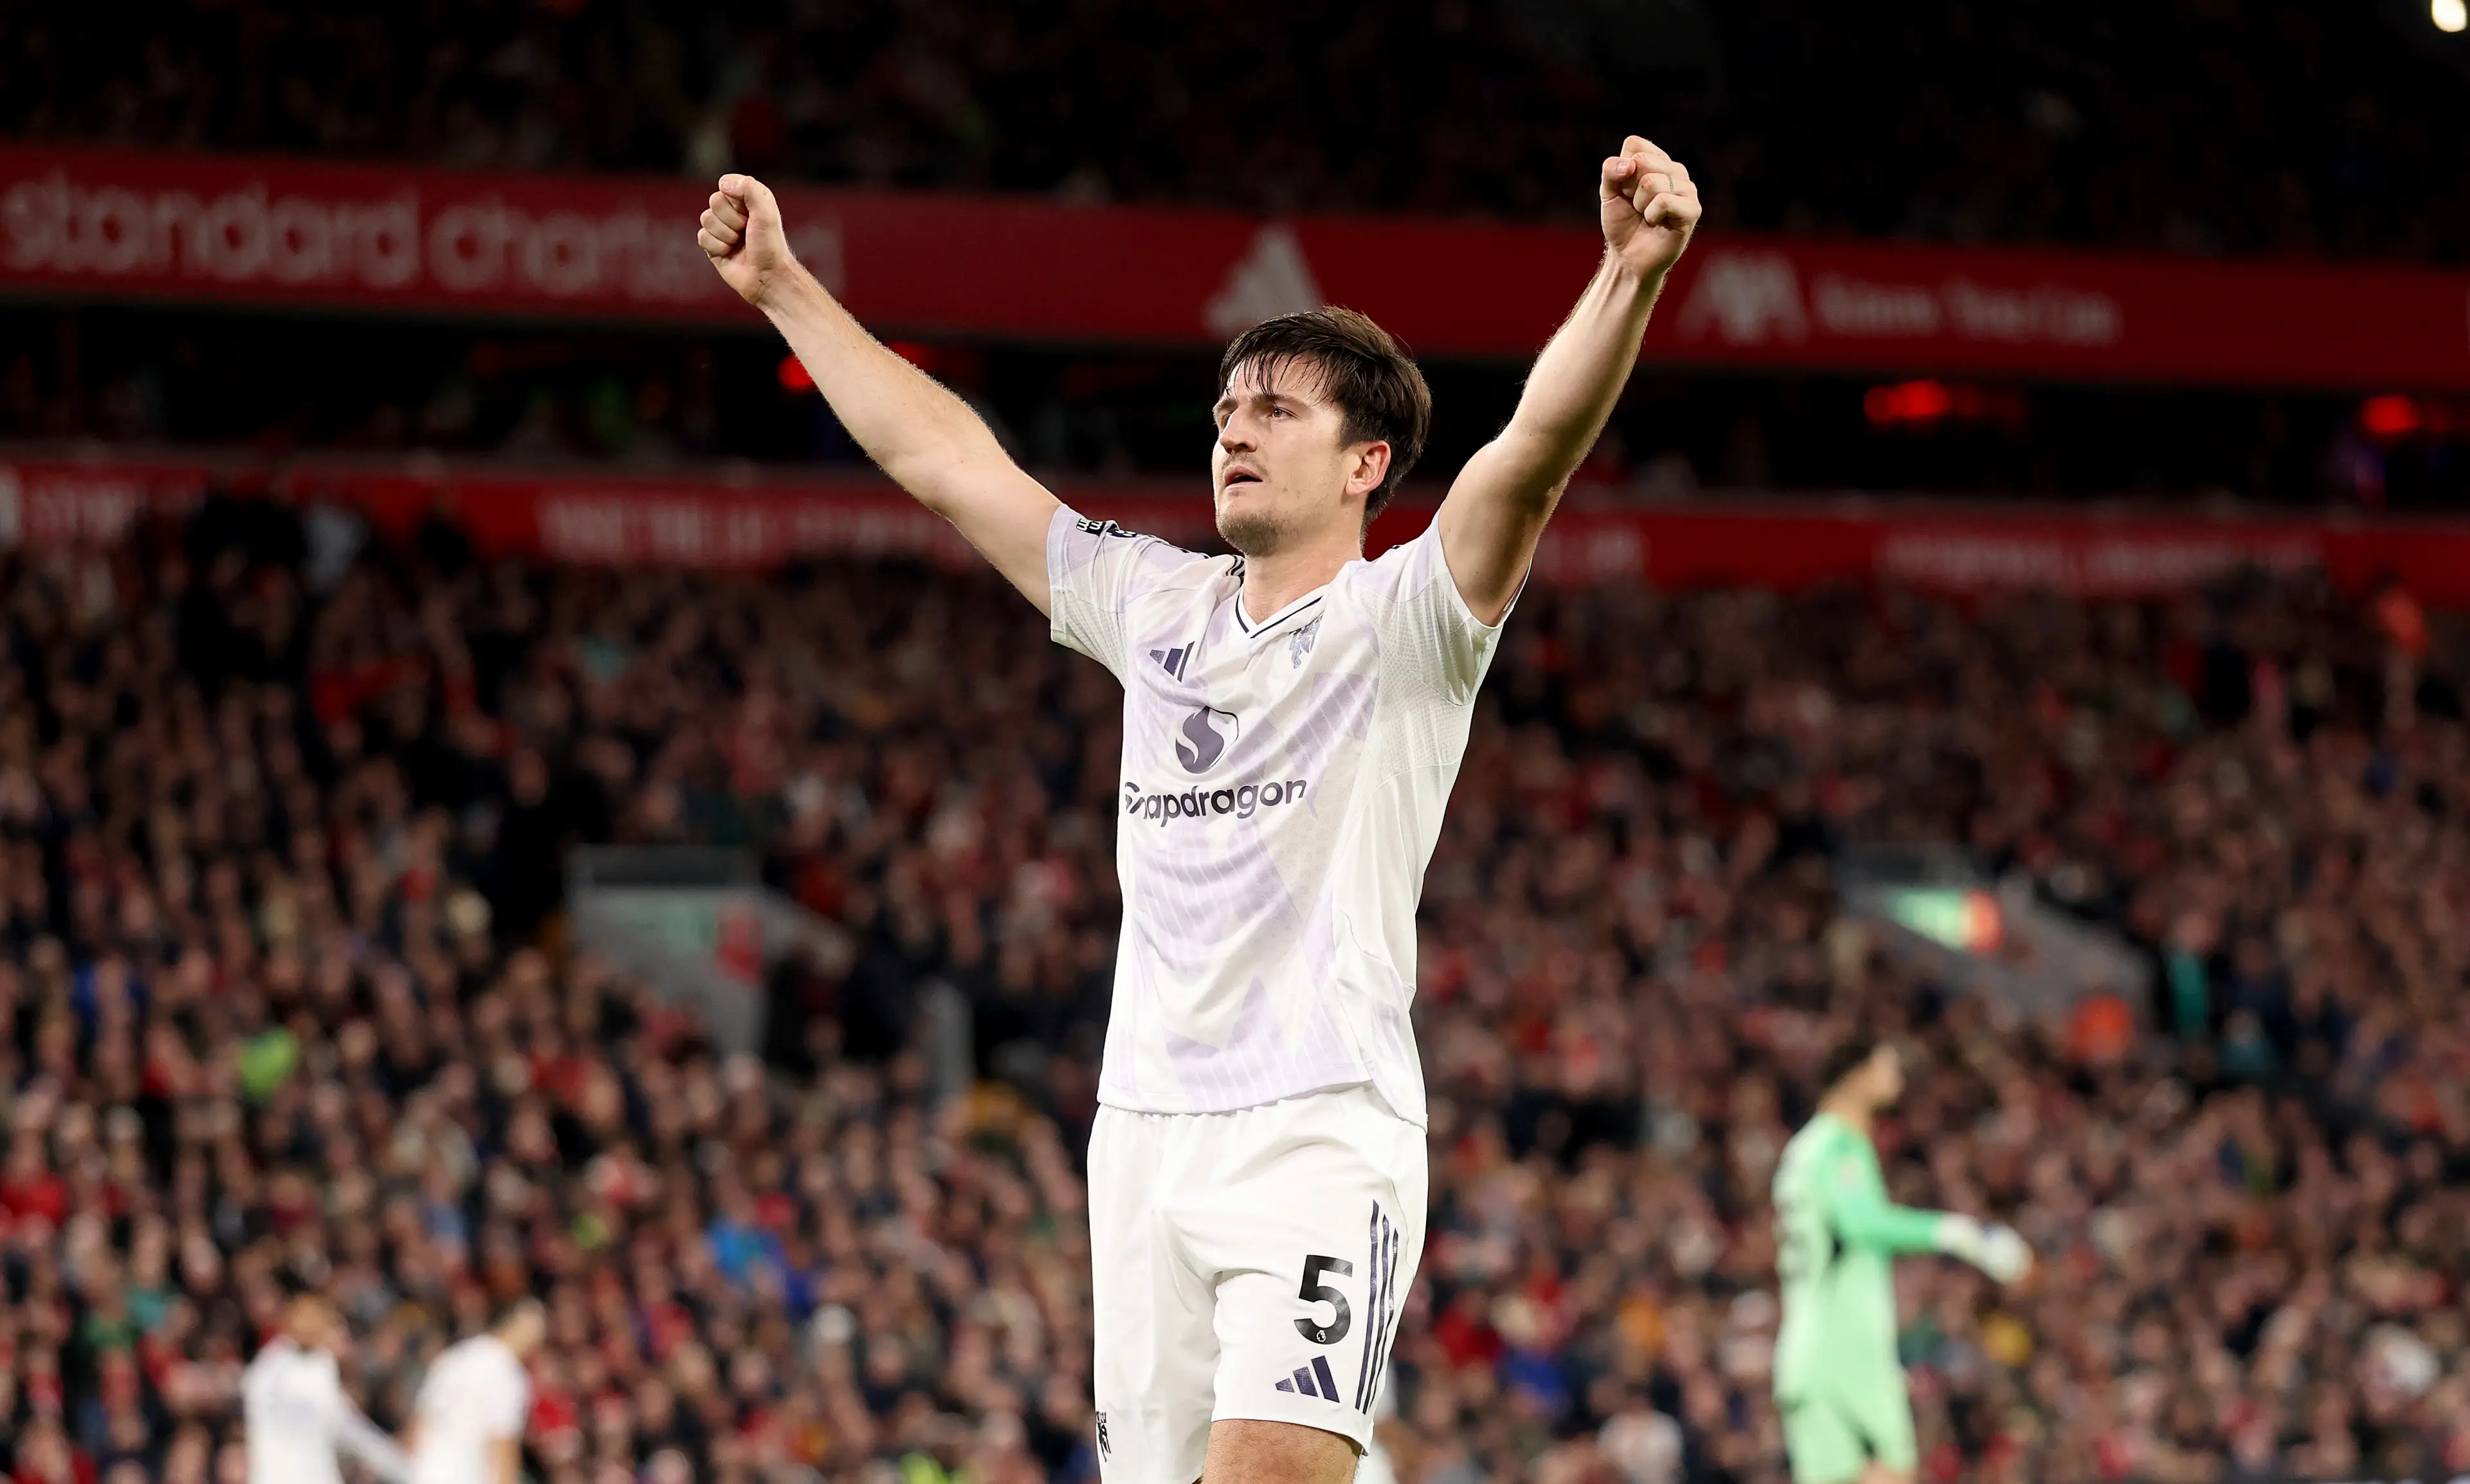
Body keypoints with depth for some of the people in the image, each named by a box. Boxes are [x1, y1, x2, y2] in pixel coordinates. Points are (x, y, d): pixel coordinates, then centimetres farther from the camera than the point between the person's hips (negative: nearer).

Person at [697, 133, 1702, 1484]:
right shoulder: (1156, 606, 17)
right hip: (1142, 1127, 6)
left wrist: (1630, 279, -34)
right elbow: (944, 460, 24)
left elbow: (1535, 448, -18)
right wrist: (784, 290, 28)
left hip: (1322, 1135, -6)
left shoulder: (1399, 620, 0)